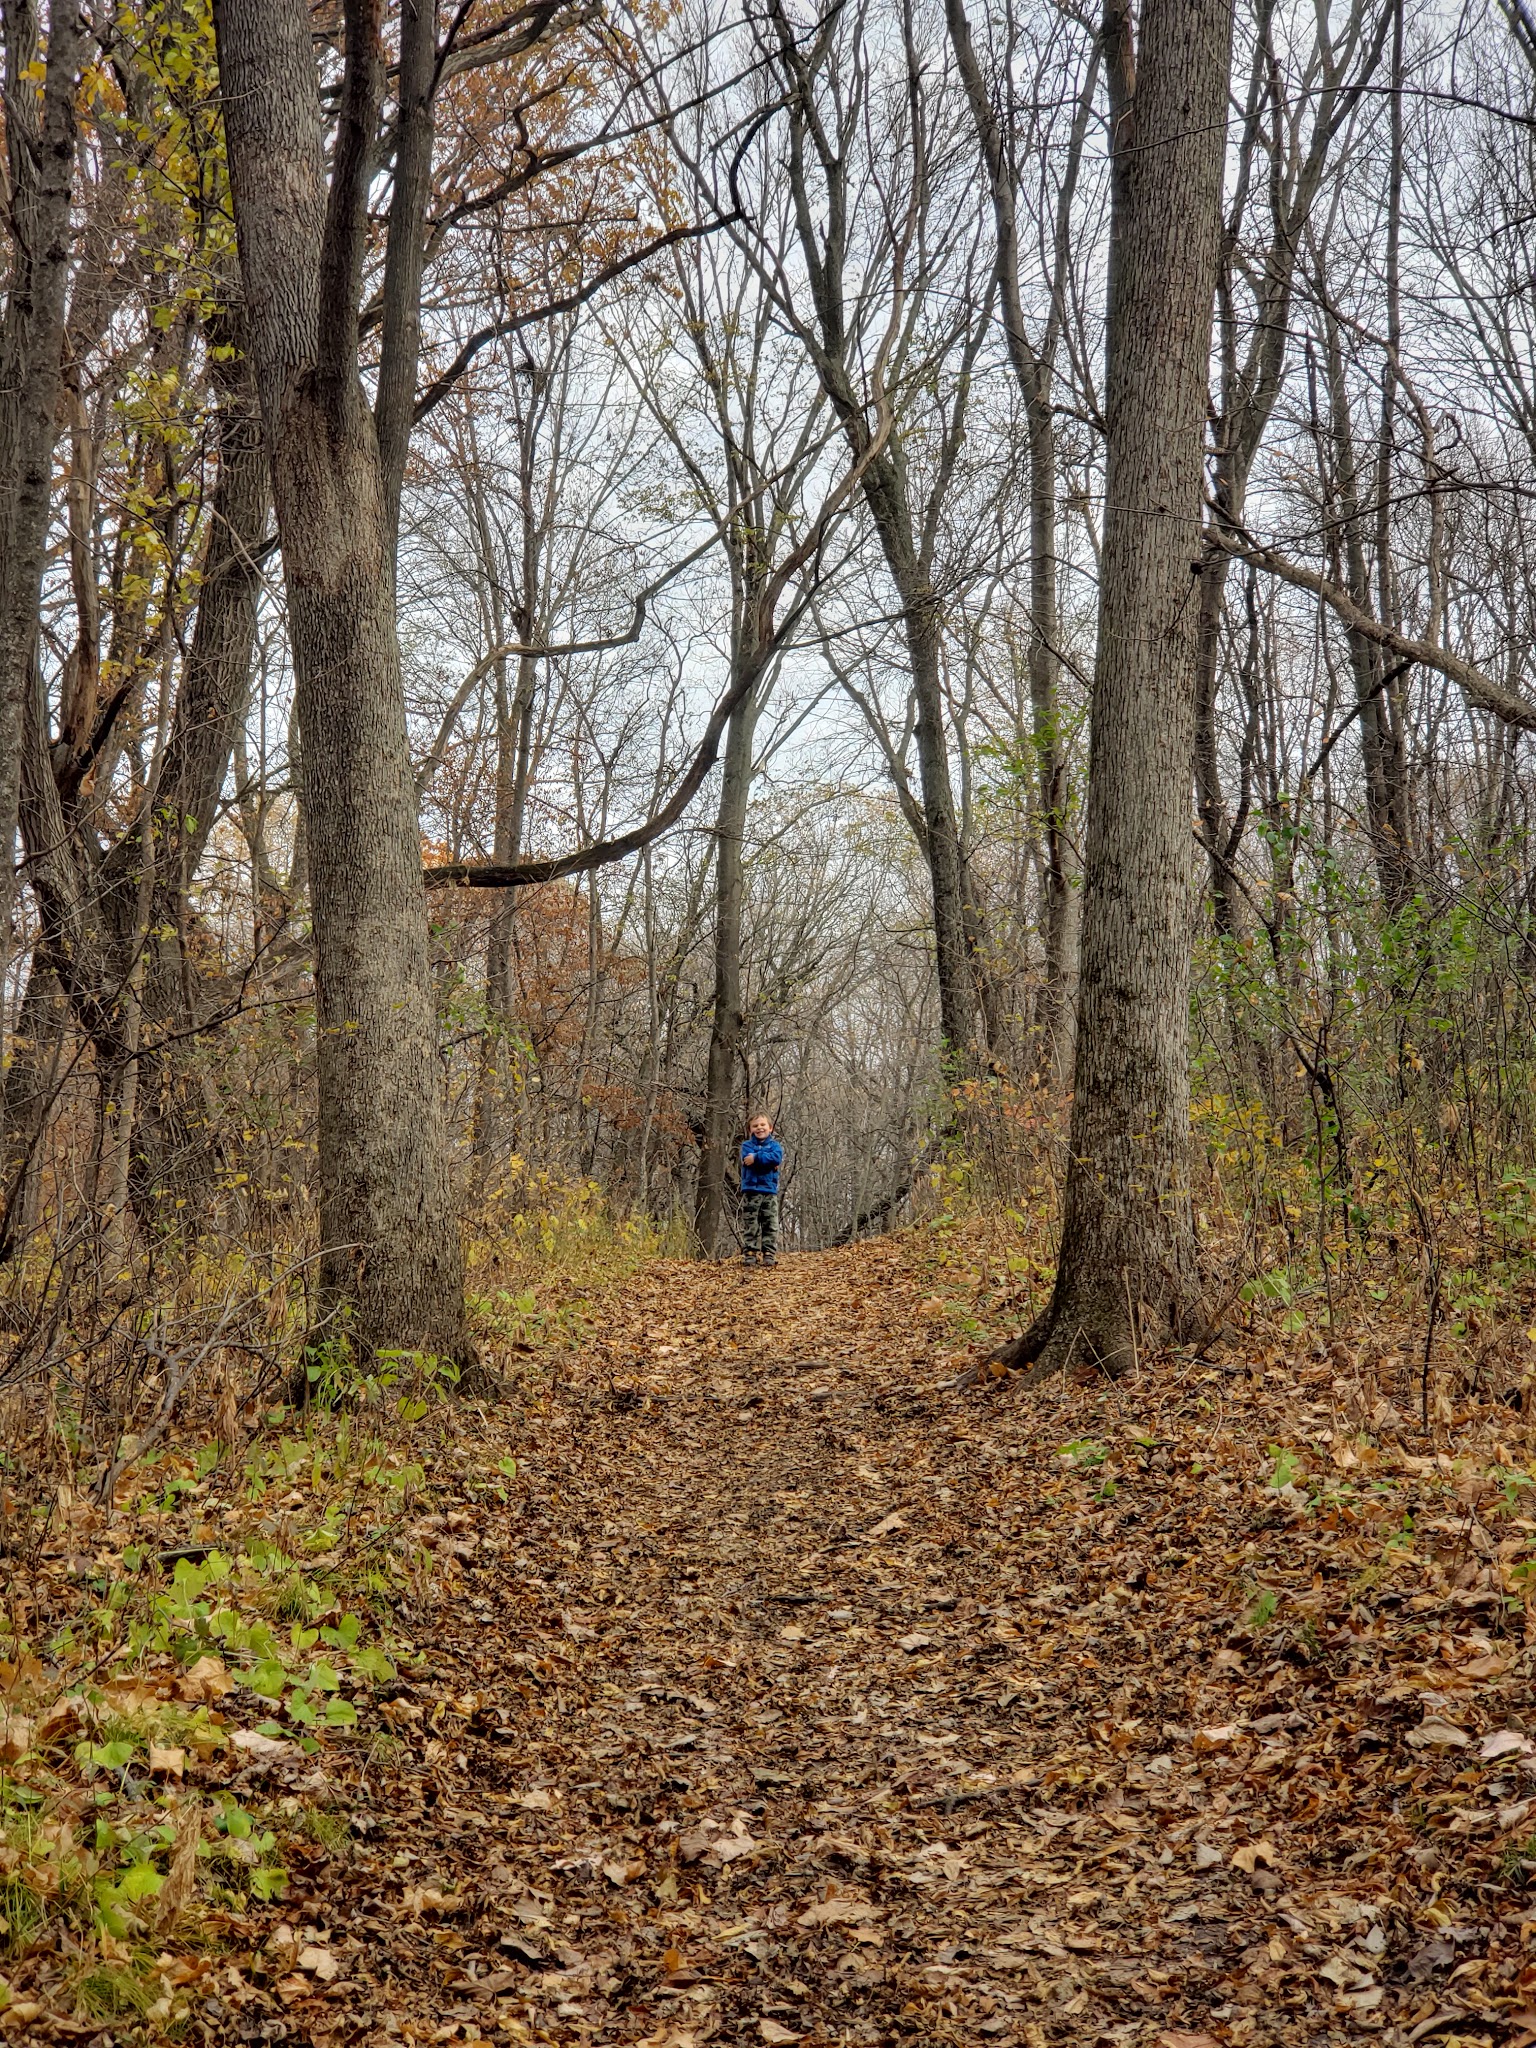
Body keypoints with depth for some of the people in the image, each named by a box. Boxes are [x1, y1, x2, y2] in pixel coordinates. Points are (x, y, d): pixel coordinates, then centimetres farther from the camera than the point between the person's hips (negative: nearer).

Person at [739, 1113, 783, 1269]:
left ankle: (769, 1254, 3)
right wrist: (768, 1160, -11)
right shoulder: (747, 1145, 8)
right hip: (751, 1189, -1)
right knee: (750, 1224, -2)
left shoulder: (774, 1145, 10)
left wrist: (756, 1158, -13)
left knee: (770, 1225, 1)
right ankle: (749, 1254, 0)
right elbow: (747, 1159, -13)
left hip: (770, 1189, 1)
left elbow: (777, 1157, -12)